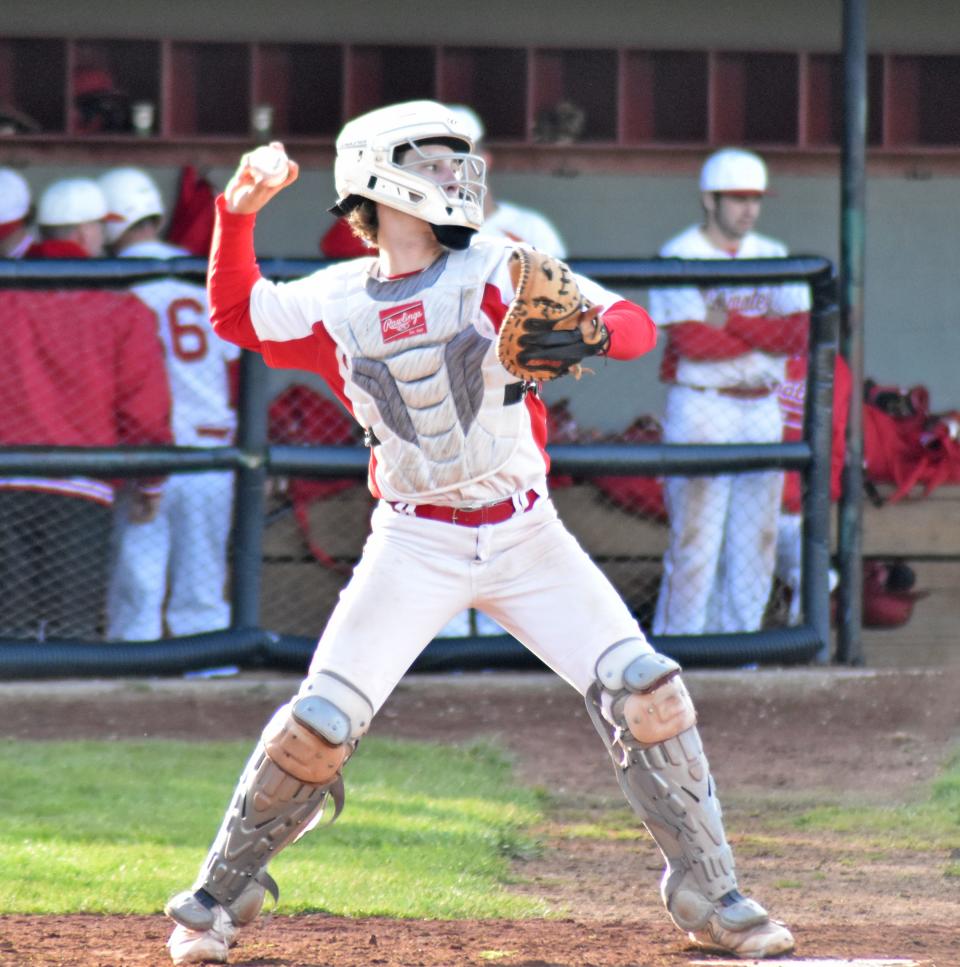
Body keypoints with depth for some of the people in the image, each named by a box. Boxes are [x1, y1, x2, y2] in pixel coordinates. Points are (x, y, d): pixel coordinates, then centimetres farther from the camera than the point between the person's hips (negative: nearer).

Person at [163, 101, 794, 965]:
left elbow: (638, 325, -13)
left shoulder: (497, 271, -6)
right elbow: (235, 313, 15)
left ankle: (710, 897, 4)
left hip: (525, 536, 1)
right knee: (319, 725, -9)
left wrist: (589, 335, -37)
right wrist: (238, 215, -1)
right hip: (416, 547, 0)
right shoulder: (338, 303, -1)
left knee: (646, 691, -10)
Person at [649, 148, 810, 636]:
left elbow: (799, 336, -3)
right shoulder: (678, 257, -5)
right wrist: (766, 332, -9)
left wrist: (730, 320, -12)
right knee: (695, 541, -8)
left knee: (755, 541, 7)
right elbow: (692, 341, -17)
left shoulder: (773, 257, 10)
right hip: (702, 409, -6)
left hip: (763, 410, 6)